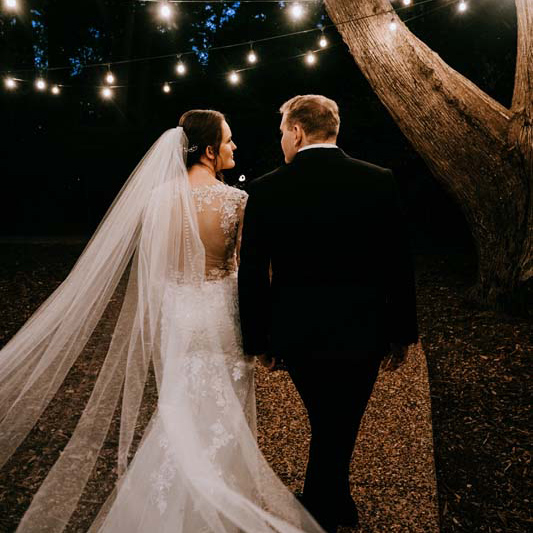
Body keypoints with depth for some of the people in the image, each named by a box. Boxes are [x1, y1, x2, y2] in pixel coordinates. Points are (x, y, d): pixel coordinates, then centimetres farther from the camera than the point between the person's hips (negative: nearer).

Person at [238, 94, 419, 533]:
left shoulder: (265, 191, -8)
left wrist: (260, 339, 6)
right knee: (338, 429, 16)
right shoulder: (379, 182, -7)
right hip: (361, 334, -1)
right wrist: (401, 333, 7)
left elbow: (253, 276, -5)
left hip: (297, 336, 2)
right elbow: (399, 267, -4)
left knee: (327, 425, 24)